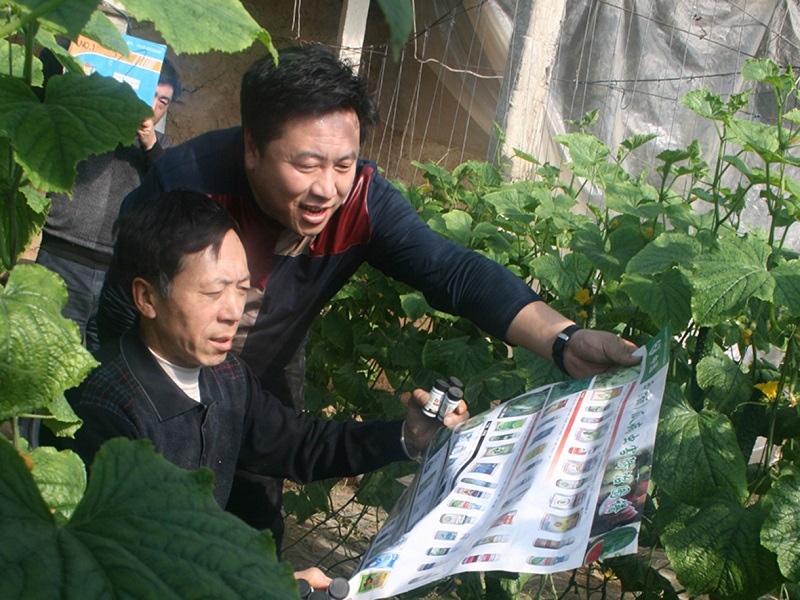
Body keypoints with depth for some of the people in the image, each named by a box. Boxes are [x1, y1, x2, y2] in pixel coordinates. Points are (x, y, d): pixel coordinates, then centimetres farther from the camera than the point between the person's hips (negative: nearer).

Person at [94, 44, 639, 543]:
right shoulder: (188, 180, -33)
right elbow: (120, 312, -24)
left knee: (257, 529, 16)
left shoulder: (361, 199, -26)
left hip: (270, 380, 3)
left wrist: (565, 341, -46)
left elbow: (453, 271, -33)